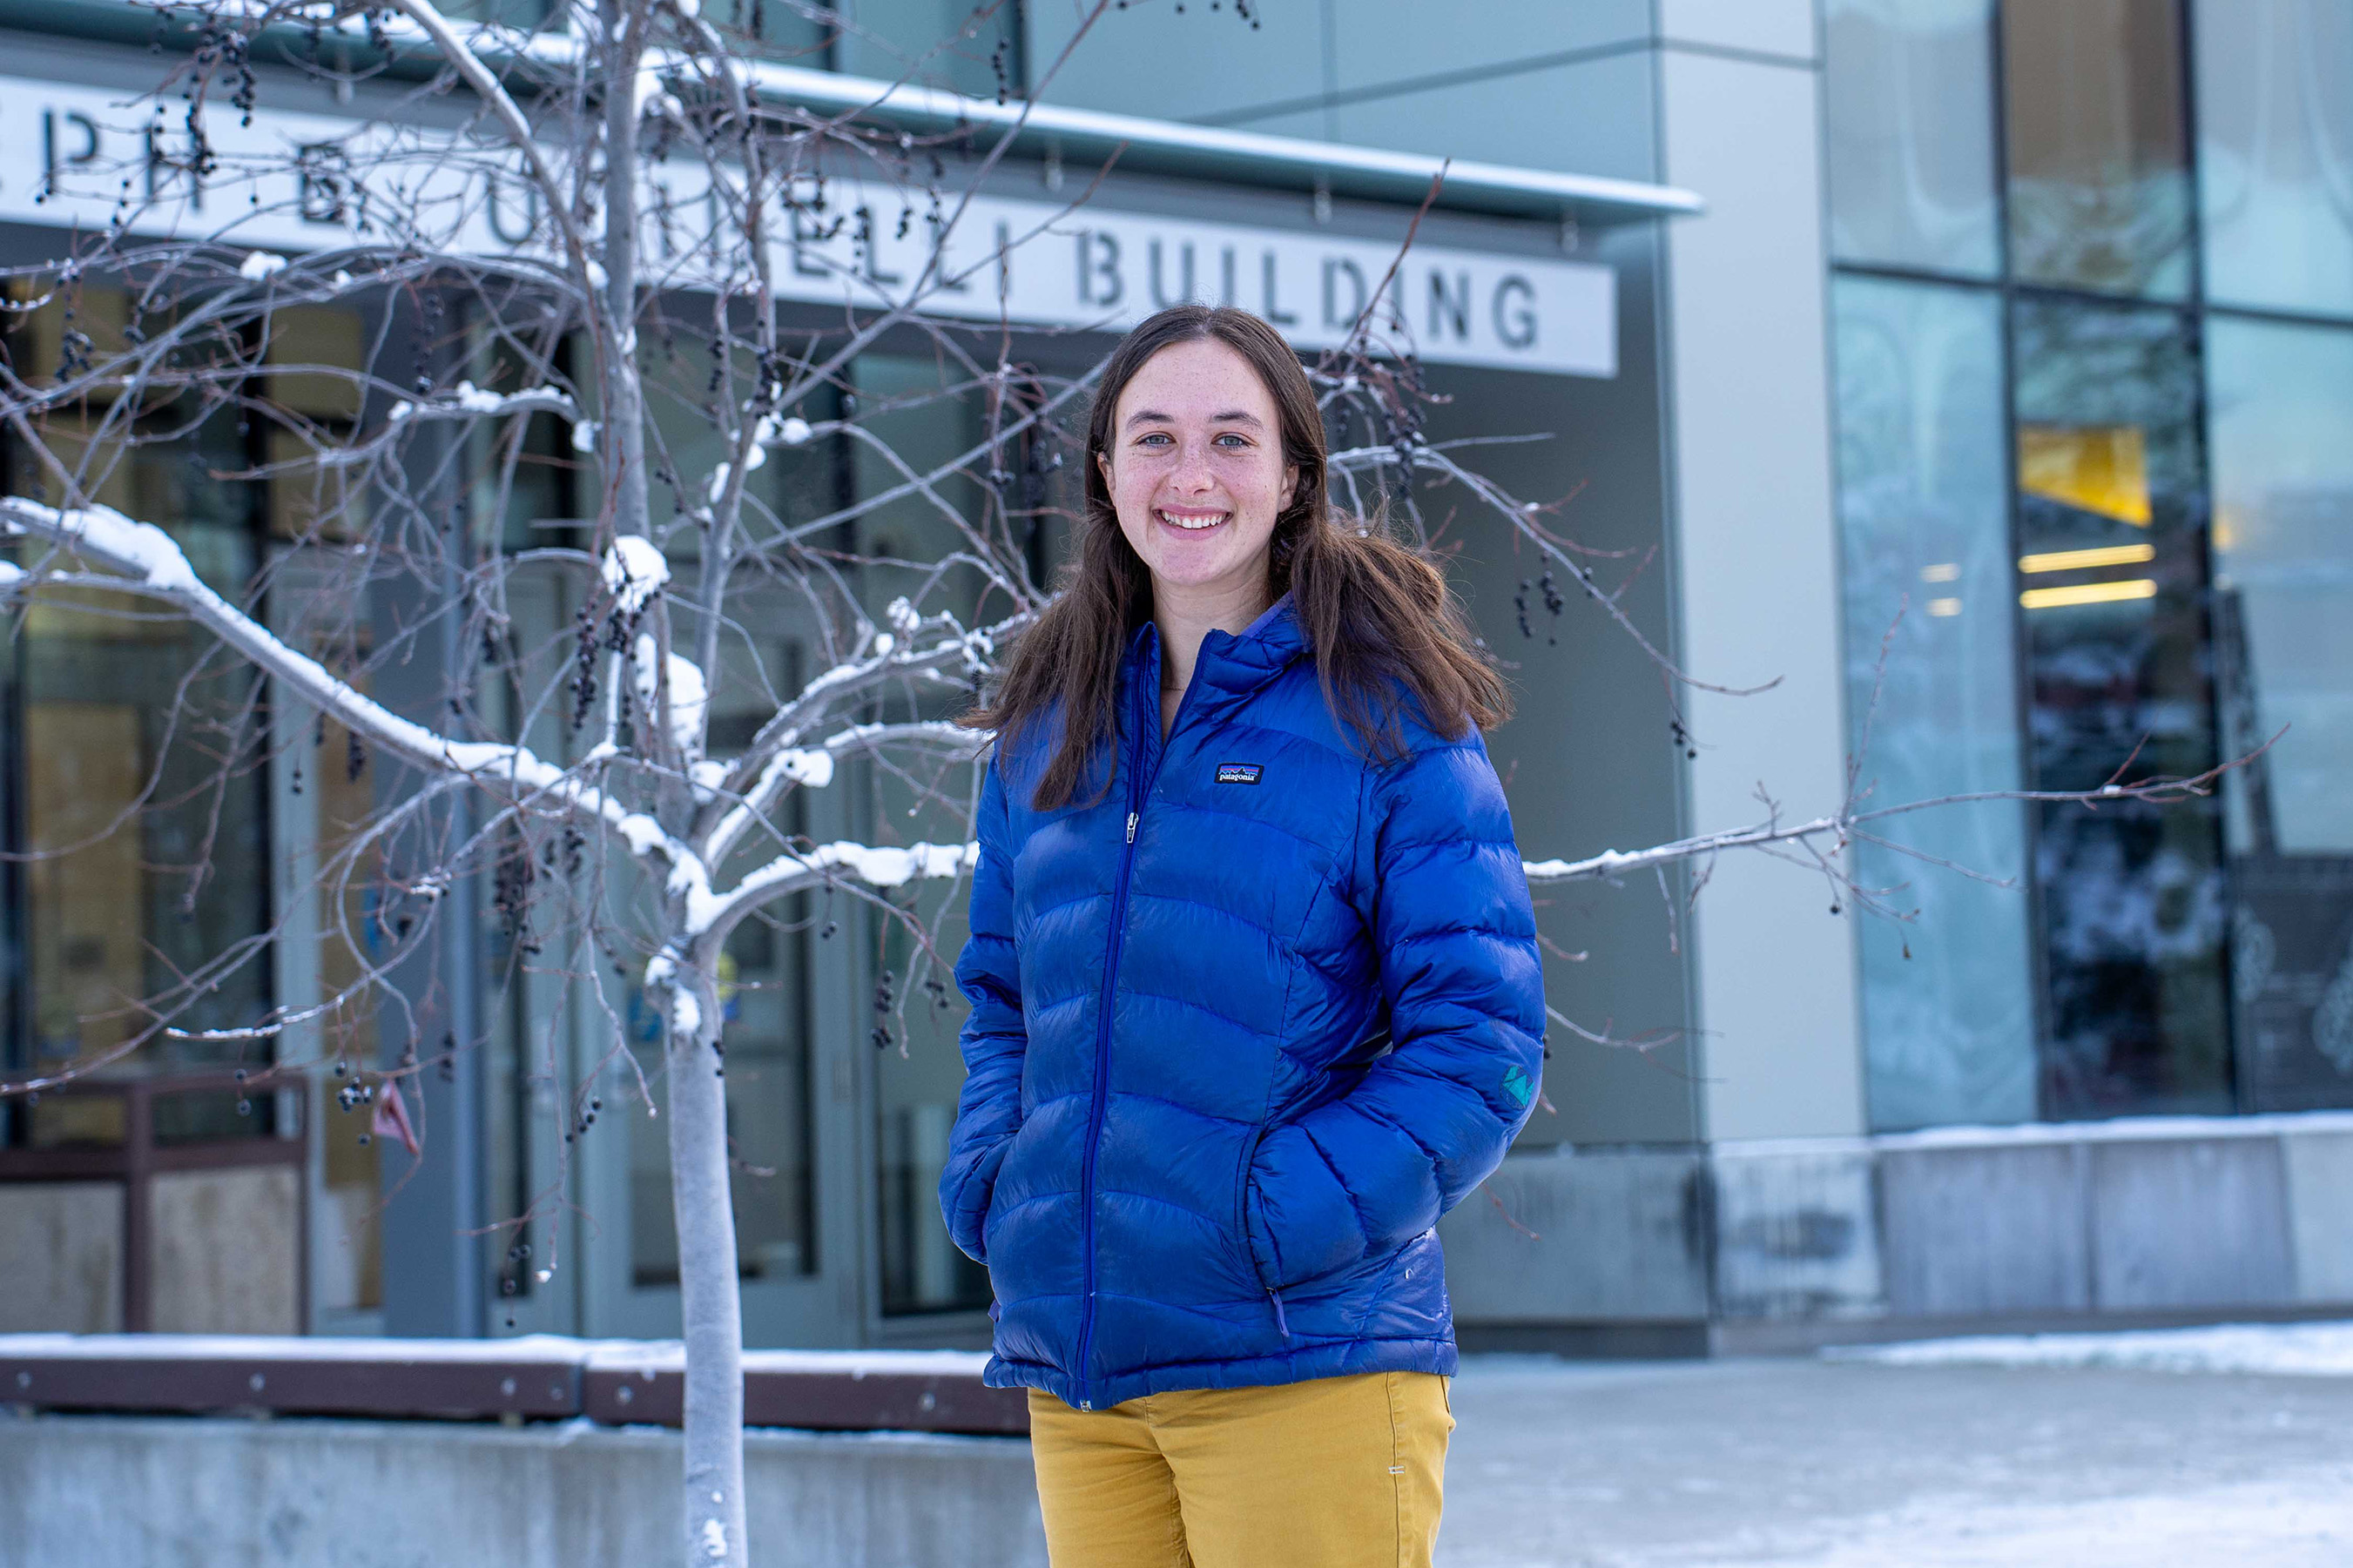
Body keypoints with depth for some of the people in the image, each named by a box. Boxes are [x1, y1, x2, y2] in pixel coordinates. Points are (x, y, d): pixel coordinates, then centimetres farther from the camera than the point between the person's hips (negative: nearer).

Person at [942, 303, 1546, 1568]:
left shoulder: (1384, 719, -3)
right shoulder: (1049, 728, 13)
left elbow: (1480, 1041, -8)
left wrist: (1284, 1224, -16)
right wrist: (988, 1192, 4)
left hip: (1307, 1360, -5)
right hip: (1074, 1368, 5)